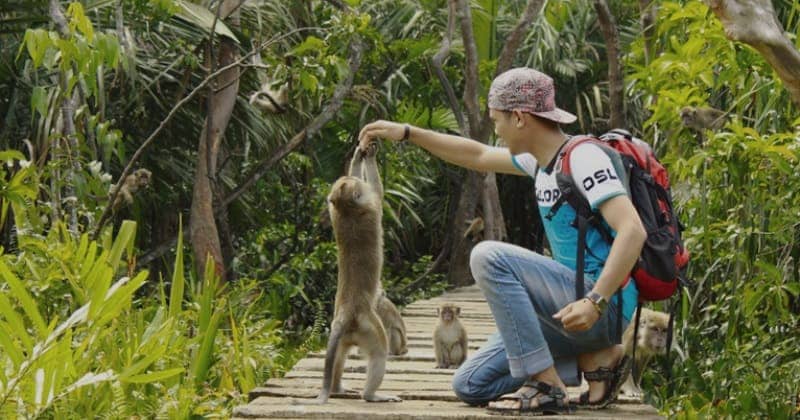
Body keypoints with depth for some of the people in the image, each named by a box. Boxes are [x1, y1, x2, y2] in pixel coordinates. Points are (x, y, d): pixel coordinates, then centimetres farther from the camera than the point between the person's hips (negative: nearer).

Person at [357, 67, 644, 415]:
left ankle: (546, 386, -20)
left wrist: (595, 302, -33)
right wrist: (406, 133, 25)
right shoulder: (543, 159, 12)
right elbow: (477, 156, 28)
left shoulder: (584, 156, -15)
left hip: (604, 306, -9)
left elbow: (633, 231, -26)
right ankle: (598, 359, 5)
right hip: (574, 297, 9)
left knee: (489, 257, -23)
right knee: (470, 385, 4)